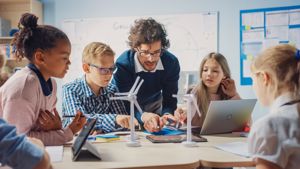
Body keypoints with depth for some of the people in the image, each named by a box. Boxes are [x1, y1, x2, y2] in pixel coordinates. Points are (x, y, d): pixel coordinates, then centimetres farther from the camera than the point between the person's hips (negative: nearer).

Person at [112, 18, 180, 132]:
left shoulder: (171, 63, -18)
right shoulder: (122, 65, -28)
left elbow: (170, 101, -13)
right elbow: (123, 105, -29)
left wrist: (166, 115, -37)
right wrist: (143, 116, -50)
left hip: (155, 110, 4)